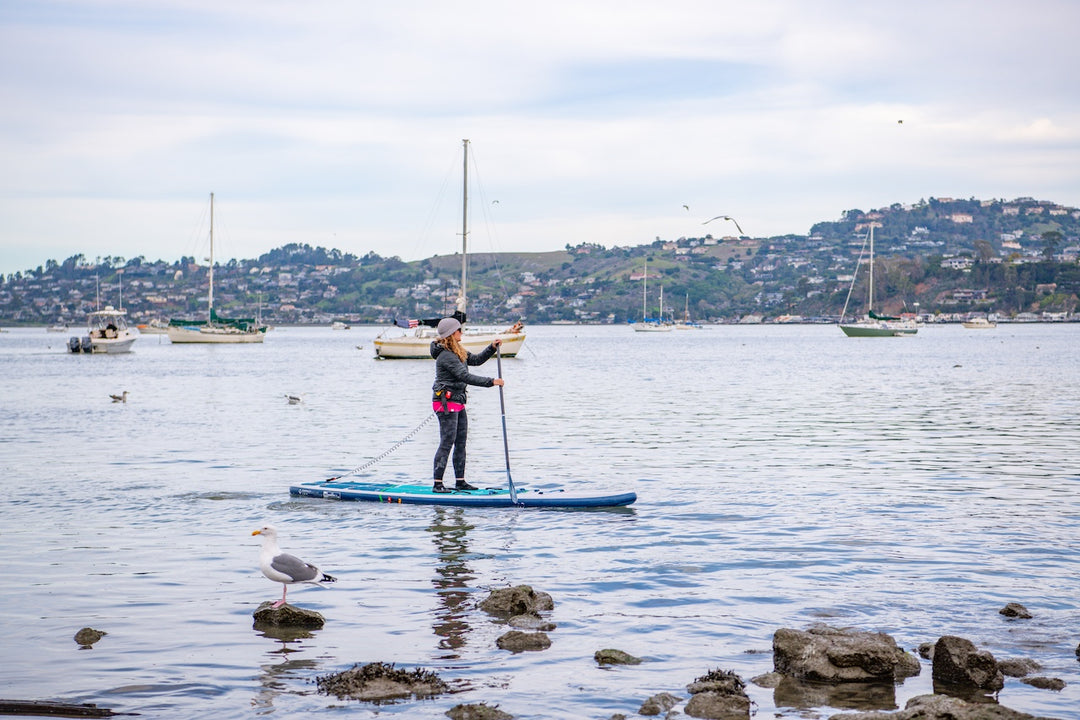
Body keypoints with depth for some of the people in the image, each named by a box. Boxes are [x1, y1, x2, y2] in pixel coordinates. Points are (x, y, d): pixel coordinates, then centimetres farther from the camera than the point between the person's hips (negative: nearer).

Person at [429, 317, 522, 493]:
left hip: (458, 403, 10)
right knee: (447, 443, -10)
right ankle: (437, 484, -7)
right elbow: (466, 377, -23)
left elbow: (477, 360, 22)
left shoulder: (458, 352, 14)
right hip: (446, 402, -10)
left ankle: (460, 481, 17)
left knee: (461, 442, 11)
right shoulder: (446, 356, -19)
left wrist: (492, 347, 8)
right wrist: (491, 382, -20)